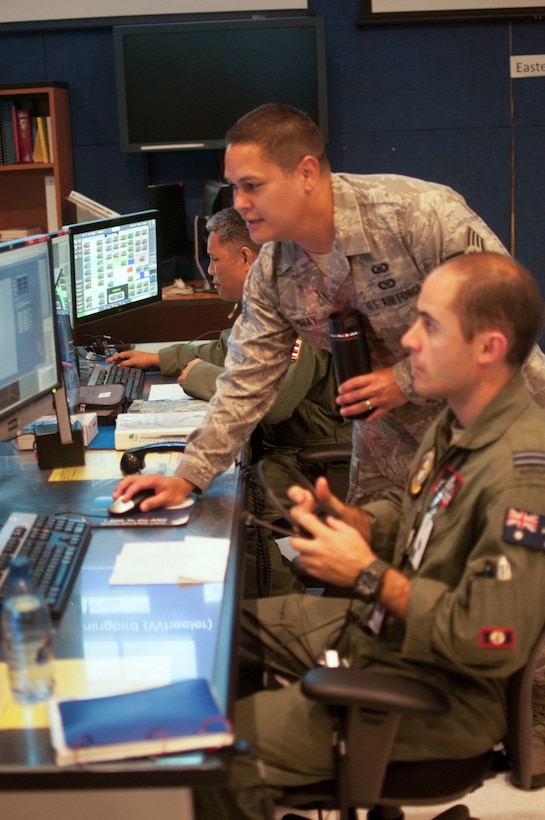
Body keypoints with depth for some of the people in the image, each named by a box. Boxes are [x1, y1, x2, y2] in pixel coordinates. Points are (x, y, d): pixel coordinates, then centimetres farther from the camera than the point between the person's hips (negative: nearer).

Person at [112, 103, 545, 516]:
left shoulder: (421, 213, -26)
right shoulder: (271, 275, -5)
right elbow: (246, 383, 0)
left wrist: (408, 380, -22)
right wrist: (188, 478, -6)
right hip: (395, 435, 5)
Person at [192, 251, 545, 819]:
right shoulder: (454, 424, 3)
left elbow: (491, 641, -30)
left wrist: (369, 575, -25)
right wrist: (343, 517, -3)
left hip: (444, 690, -10)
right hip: (370, 624, 10)